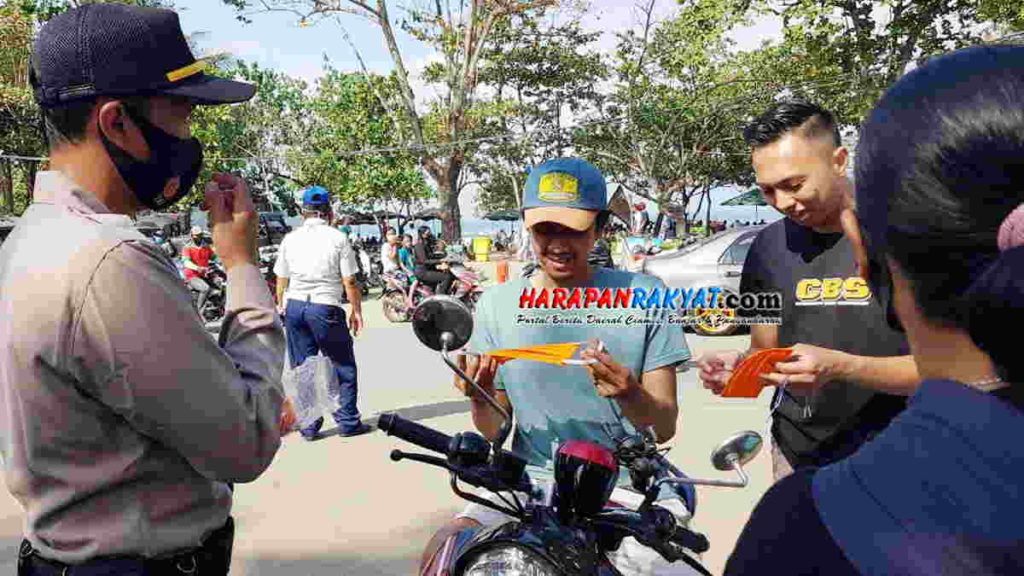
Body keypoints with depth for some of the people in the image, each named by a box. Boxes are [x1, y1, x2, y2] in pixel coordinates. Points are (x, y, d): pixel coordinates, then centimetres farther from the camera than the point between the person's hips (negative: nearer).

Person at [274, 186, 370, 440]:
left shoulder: (290, 239, 5)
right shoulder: (338, 238, -5)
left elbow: (281, 281, 10)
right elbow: (349, 281, -6)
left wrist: (282, 306, 24)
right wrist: (356, 311, 4)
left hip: (294, 306, 4)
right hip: (325, 307, -4)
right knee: (343, 367, 9)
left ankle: (308, 426, 17)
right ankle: (348, 422, 13)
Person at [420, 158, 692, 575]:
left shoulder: (643, 296, -3)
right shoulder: (496, 305, 3)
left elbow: (665, 428, -2)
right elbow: (494, 433, 7)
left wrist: (630, 395, -23)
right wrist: (479, 400, -15)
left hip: (628, 488, 0)